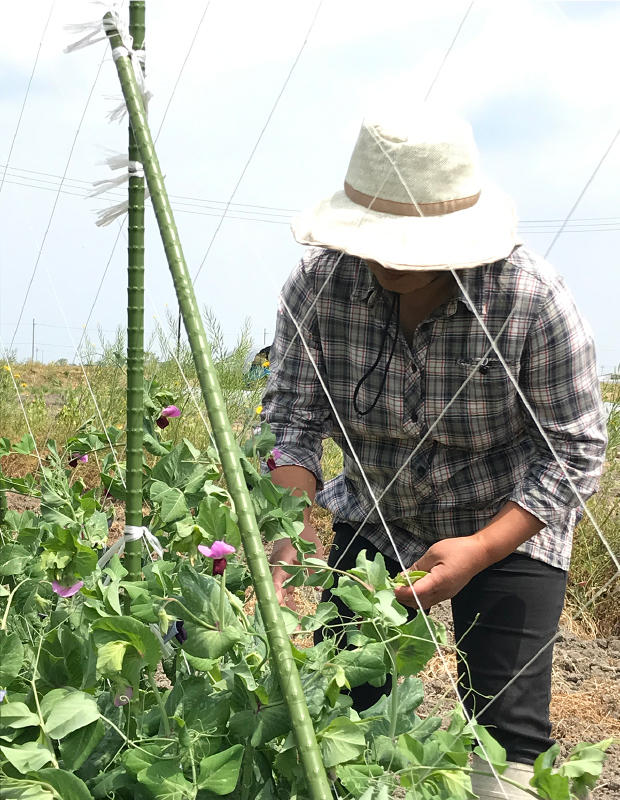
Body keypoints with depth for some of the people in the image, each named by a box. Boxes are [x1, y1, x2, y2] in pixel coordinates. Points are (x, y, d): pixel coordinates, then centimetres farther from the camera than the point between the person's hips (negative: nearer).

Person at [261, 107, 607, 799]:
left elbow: (574, 450, -21)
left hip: (508, 528, -2)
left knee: (507, 734, -5)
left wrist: (479, 550, -31)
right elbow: (290, 417, -17)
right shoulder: (319, 284, -19)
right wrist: (294, 530, -34)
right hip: (372, 517, 3)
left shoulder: (531, 299, -27)